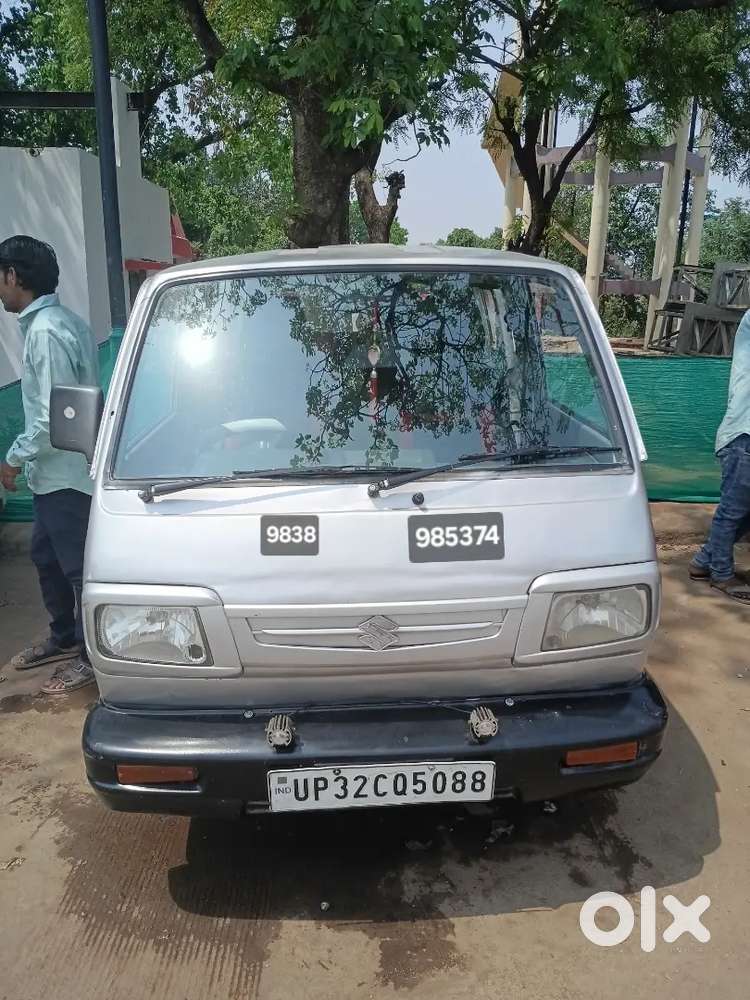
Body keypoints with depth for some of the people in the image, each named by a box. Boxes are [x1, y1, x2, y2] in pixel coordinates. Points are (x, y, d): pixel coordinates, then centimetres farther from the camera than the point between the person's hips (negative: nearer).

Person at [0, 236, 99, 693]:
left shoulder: (45, 331, -20)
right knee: (46, 556, 20)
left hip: (66, 474, -10)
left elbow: (55, 416, -24)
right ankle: (64, 638, 36)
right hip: (56, 471, 10)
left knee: (79, 566, 2)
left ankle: (92, 656, 16)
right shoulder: (60, 320, 11)